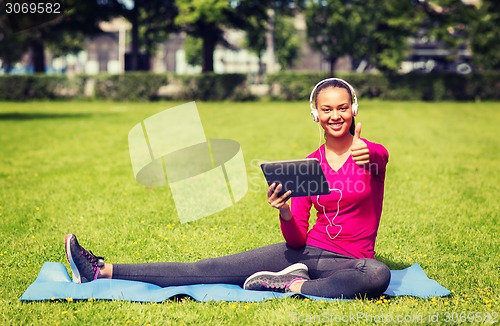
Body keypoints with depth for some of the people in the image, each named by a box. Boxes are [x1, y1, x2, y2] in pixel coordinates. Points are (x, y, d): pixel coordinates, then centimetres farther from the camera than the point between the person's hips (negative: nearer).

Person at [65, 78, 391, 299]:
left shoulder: (372, 153, -2)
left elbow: (378, 159, -30)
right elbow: (296, 239, 0)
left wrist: (367, 157, -55)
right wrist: (285, 212, -23)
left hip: (351, 260, -3)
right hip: (306, 251, 3)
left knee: (378, 275, -40)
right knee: (210, 269, -7)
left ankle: (291, 285, -25)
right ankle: (102, 271, -7)